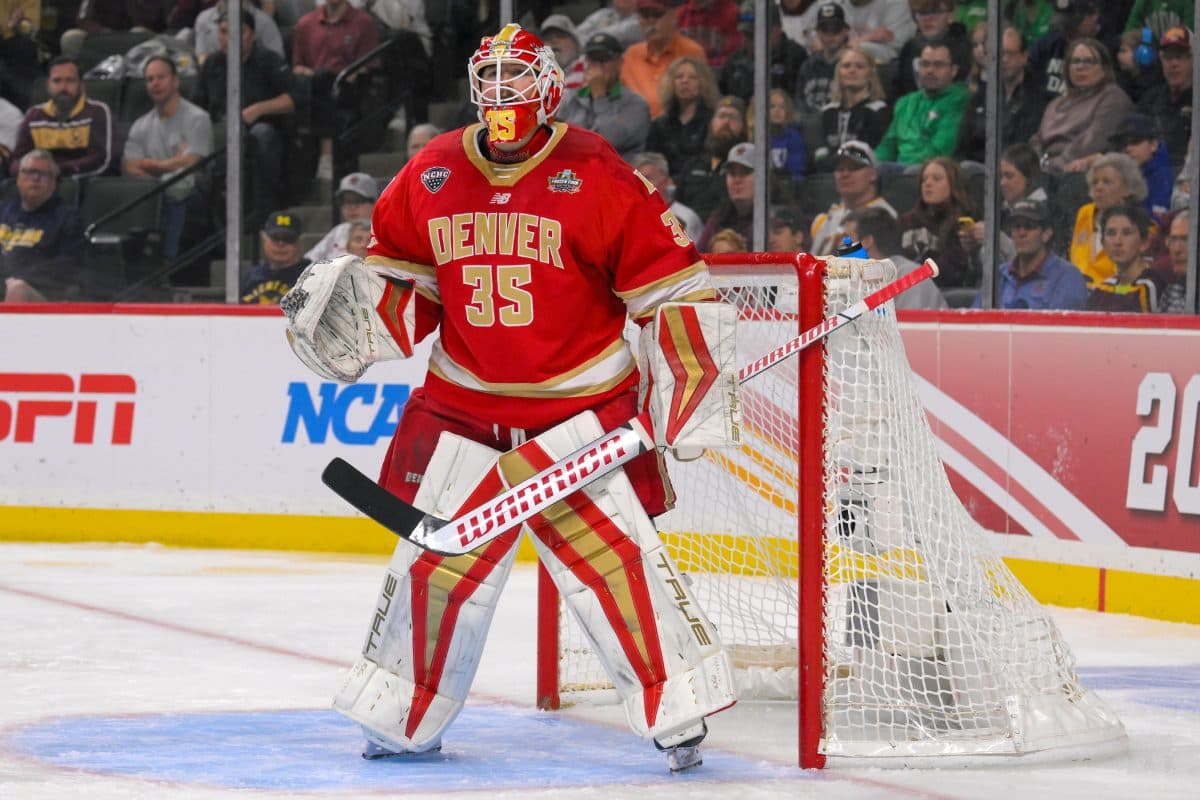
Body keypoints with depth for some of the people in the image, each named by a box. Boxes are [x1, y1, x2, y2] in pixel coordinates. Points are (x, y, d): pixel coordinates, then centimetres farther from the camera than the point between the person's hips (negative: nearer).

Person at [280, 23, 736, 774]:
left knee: (613, 553, -15)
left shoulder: (597, 177, -11)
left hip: (580, 407, -4)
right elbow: (403, 283, 15)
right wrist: (350, 307, -6)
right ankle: (405, 720, 22)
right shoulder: (430, 177, 3)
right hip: (463, 403, 4)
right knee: (436, 558, 7)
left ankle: (680, 712, -6)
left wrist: (689, 395, -12)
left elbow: (675, 288, -9)